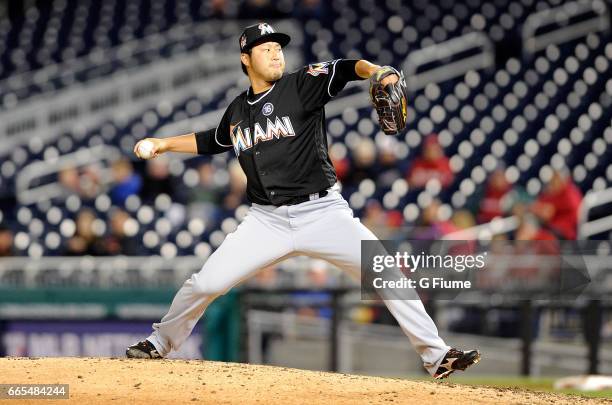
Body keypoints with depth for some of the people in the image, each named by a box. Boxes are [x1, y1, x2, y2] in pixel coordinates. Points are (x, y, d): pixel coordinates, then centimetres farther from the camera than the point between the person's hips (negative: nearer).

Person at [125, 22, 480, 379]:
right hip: (267, 220, 3)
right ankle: (160, 343, 22)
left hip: (323, 213, -3)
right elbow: (211, 142, 31)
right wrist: (165, 144, 24)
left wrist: (375, 71, -40)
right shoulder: (237, 112, 11)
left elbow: (346, 69, -20)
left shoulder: (302, 86, -3)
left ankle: (436, 355, -9)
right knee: (205, 283, -2)